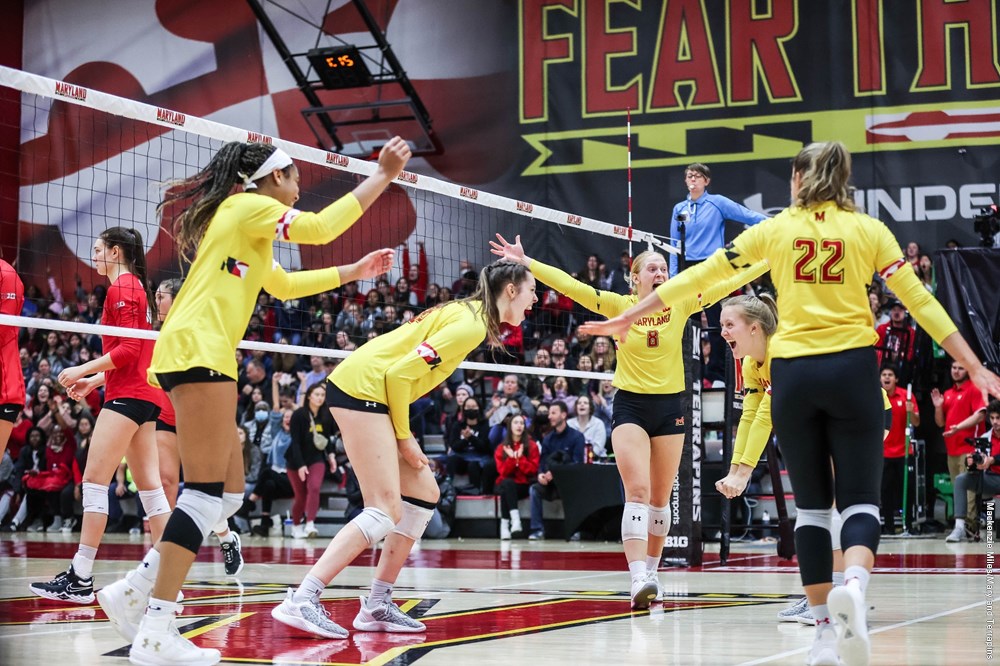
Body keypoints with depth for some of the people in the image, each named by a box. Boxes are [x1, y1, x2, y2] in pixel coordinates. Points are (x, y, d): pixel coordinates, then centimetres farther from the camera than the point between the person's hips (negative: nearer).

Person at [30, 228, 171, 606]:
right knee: (149, 485, 7)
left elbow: (129, 349, -18)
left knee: (94, 481, -9)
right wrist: (94, 381, 19)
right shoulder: (136, 288, 19)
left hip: (127, 396, -10)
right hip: (144, 395, 10)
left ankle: (80, 578, -10)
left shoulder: (122, 288, -9)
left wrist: (84, 370, -12)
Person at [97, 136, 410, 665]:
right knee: (207, 492, -14)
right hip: (198, 350, -10)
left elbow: (282, 285, 38)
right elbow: (320, 227, -8)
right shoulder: (250, 206, 0)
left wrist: (352, 272, 39)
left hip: (197, 355, 10)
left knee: (228, 492, 10)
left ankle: (132, 592, 9)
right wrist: (383, 175, -1)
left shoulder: (243, 222, 28)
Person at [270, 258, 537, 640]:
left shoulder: (472, 314, 14)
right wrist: (404, 437, -12)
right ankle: (299, 601, -21)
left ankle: (376, 607, 11)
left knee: (424, 495, 10)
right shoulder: (471, 324, -16)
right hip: (361, 387, -11)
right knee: (386, 511, -16)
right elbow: (400, 373, -19)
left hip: (375, 392, 11)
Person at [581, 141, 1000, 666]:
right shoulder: (868, 230, 5)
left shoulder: (773, 230, 6)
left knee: (812, 505, 9)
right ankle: (853, 585, -29)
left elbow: (698, 277, 7)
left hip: (793, 373, 1)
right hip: (852, 369, -1)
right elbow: (920, 301, 0)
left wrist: (628, 316, 15)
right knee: (860, 500, 2)